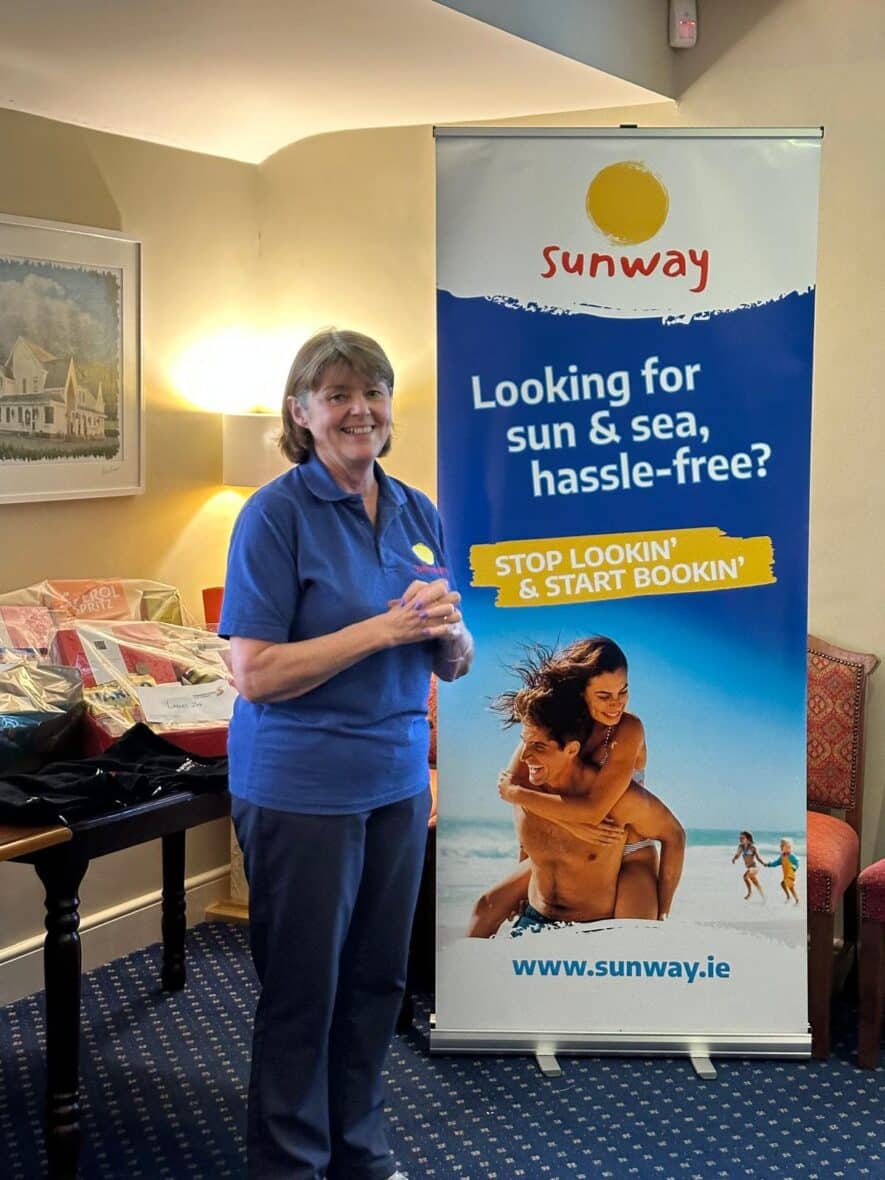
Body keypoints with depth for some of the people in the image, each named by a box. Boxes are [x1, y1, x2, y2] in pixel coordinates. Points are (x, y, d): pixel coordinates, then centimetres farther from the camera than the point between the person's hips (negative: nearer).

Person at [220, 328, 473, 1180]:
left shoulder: (418, 514, 6)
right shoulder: (275, 515, -12)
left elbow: (454, 664, 11)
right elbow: (255, 674, -18)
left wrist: (446, 629, -13)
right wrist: (385, 627, -22)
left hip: (396, 780, 6)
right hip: (300, 786, -6)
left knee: (376, 981, 15)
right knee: (302, 991, 6)